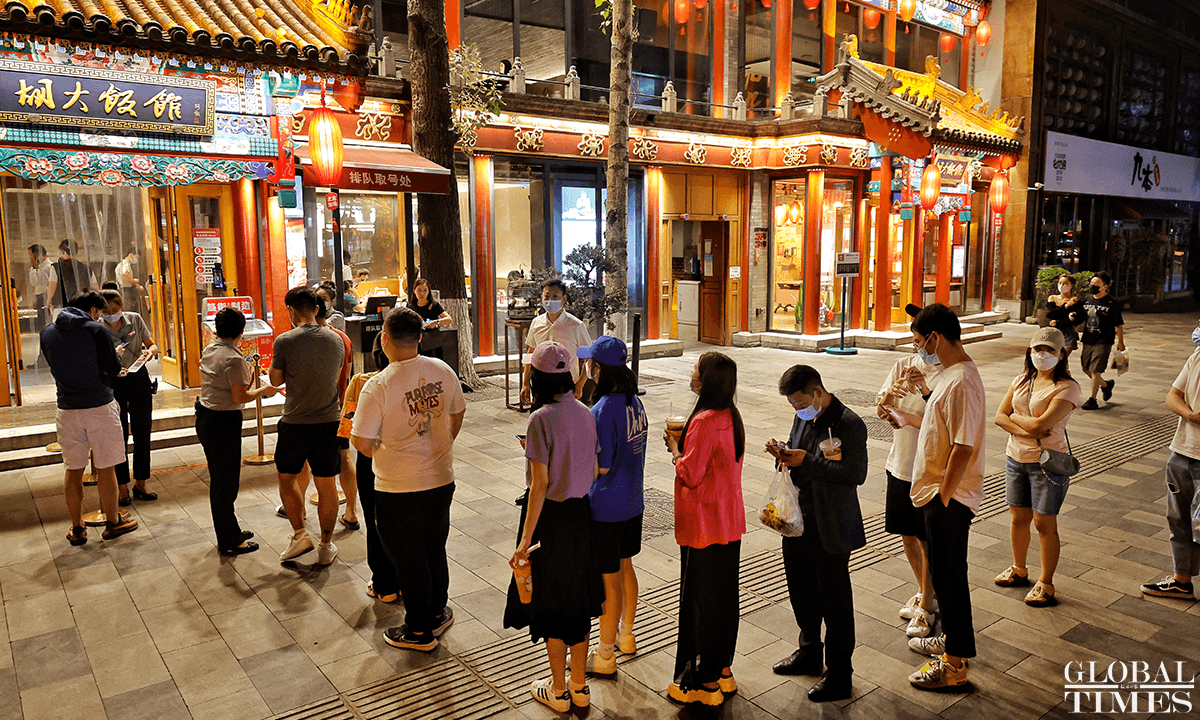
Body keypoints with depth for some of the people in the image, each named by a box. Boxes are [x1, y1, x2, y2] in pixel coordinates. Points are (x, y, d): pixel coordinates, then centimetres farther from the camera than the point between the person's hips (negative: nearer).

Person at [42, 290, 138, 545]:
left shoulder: (48, 332, 5)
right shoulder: (96, 330, -11)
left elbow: (55, 366, 17)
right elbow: (112, 368, -7)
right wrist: (116, 355, 13)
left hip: (67, 409, 5)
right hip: (99, 407, -4)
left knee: (73, 470, 12)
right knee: (105, 468, 7)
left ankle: (77, 528, 22)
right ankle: (112, 522, 19)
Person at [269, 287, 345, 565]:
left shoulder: (285, 341, -11)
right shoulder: (336, 340, 1)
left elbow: (276, 380, 1)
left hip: (295, 423, -3)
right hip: (329, 421, 3)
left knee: (287, 479, 19)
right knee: (326, 485, 11)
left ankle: (300, 534, 15)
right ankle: (326, 546, 20)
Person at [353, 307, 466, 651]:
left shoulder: (378, 386, -20)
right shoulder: (442, 370, -4)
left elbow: (362, 442, -18)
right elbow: (458, 413, 10)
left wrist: (379, 455, 4)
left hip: (399, 487, -5)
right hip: (442, 479, 5)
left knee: (408, 558, 11)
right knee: (435, 549, 23)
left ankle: (419, 632, 25)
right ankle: (437, 613, 40)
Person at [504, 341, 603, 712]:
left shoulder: (541, 419, -20)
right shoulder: (585, 413, -1)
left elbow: (540, 483, -21)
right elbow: (594, 472, 6)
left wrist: (525, 540, -17)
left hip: (550, 515, -6)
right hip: (581, 513, 6)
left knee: (552, 602, 10)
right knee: (578, 596, 18)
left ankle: (558, 691, 27)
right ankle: (579, 686, 32)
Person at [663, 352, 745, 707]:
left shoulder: (704, 422, -23)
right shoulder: (731, 416, 5)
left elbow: (690, 475, -21)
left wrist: (674, 448, -6)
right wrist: (686, 445, 10)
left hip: (704, 526, -9)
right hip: (730, 522, 9)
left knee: (701, 600, 4)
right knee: (724, 594, 18)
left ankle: (703, 681, 17)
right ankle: (722, 670, 32)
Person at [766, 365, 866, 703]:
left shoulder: (850, 425, -17)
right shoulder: (803, 418, 5)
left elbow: (856, 473, -24)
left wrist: (806, 462, -26)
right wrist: (784, 453, -5)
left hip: (830, 529, -7)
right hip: (797, 522, 7)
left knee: (834, 599, 6)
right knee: (802, 592, 20)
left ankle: (839, 675, 21)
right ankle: (810, 652, 41)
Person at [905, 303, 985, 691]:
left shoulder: (961, 382, -24)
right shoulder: (951, 374, 8)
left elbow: (963, 447, -25)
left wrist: (943, 497, -19)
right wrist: (926, 391, 10)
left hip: (949, 498, -10)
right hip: (940, 493, 10)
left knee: (948, 576, 3)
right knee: (944, 572, 22)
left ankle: (954, 664, 17)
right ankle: (951, 639, 39)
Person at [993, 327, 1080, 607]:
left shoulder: (1067, 387, -13)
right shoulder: (1021, 380, 7)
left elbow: (1041, 424, -23)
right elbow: (999, 416, 0)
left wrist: (1014, 417, -6)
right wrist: (1026, 430, -16)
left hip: (1047, 462, -5)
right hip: (1016, 458, 6)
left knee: (1044, 524, 3)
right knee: (1019, 518, 17)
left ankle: (1046, 584, 18)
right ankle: (1018, 569, 36)